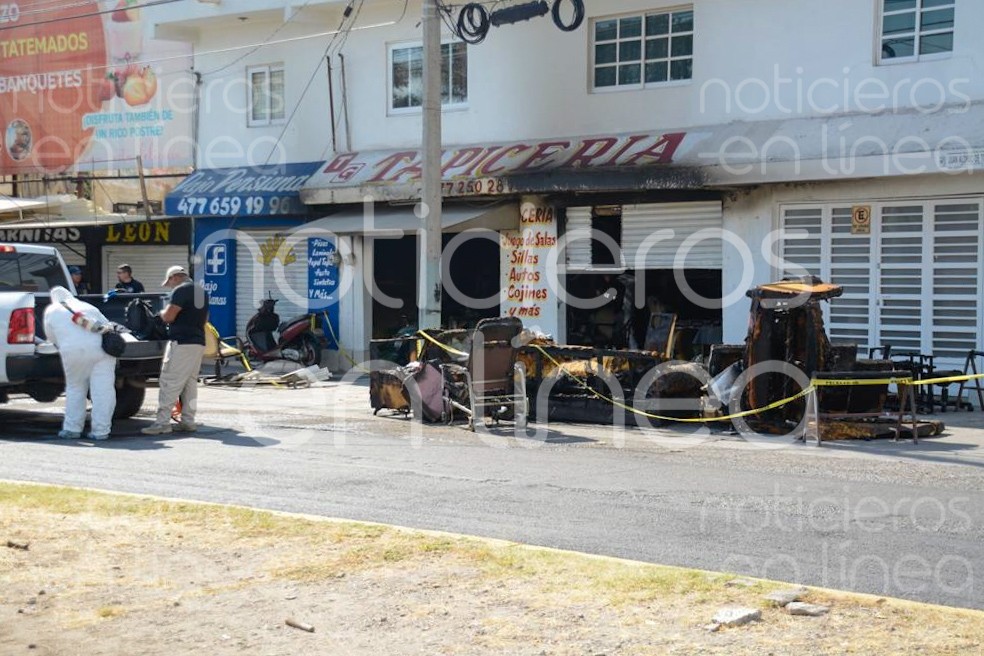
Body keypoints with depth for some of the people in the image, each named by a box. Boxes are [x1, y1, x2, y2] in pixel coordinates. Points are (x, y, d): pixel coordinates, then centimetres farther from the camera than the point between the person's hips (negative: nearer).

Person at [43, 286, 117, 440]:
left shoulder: (51, 311, 19)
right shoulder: (87, 307, 26)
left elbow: (52, 338, 23)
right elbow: (106, 325, 23)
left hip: (73, 351, -1)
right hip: (101, 348, 1)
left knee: (75, 389, 16)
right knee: (102, 390, 2)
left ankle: (72, 429, 16)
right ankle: (101, 431, 0)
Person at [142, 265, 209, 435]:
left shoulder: (181, 290, -10)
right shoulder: (202, 292, 18)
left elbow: (168, 316, -15)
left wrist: (161, 313, 5)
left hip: (181, 342, -9)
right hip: (199, 342, 9)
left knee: (169, 383, -8)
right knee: (190, 383, 11)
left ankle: (162, 423, -10)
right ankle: (188, 421, 11)